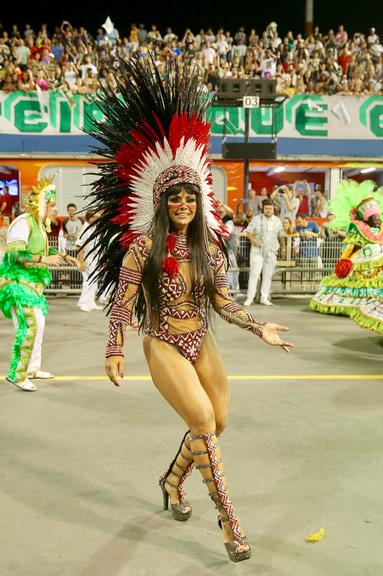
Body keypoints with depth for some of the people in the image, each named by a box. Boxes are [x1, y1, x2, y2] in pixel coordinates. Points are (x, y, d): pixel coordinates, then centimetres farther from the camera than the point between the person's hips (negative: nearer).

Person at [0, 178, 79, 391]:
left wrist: (66, 257, 18)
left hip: (32, 283, 10)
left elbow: (45, 250, 26)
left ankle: (32, 368, 29)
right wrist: (44, 259, -31)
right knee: (30, 325, -16)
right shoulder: (23, 222, -18)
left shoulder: (40, 224, 10)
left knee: (38, 324, 16)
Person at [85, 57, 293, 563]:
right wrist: (115, 351, -20)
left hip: (202, 344, 6)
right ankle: (229, 518, -2)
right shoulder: (144, 245, -13)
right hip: (163, 346, -5)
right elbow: (123, 301, -13)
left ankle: (173, 481, 38)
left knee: (216, 423, 10)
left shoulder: (209, 246, 0)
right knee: (203, 421, -16)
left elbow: (222, 300, 5)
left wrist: (260, 329, 1)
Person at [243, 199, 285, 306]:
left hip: (271, 252, 4)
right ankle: (250, 297, -2)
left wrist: (283, 247, 19)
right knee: (254, 274, -7)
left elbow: (280, 236, 21)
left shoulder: (277, 221, 12)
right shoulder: (257, 219, 0)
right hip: (257, 251, -4)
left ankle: (264, 298, 12)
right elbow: (249, 232, -3)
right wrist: (253, 239, -20)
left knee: (268, 275, 5)